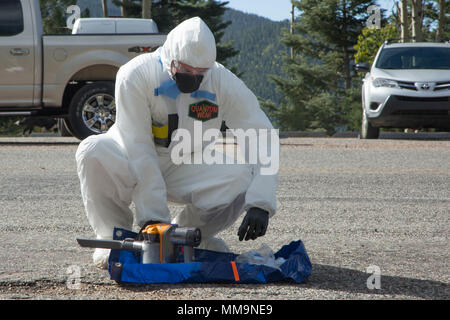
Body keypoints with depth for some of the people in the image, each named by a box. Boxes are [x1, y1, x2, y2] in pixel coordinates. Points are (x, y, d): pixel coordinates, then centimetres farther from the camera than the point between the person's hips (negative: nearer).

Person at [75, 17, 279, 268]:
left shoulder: (223, 82, -17)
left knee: (243, 178, -27)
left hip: (185, 170, 2)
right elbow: (138, 148, -26)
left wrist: (260, 203, -31)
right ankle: (116, 236, -10)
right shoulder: (136, 76, -24)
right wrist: (153, 215, -31)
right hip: (135, 168, -2)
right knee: (94, 152, -34)